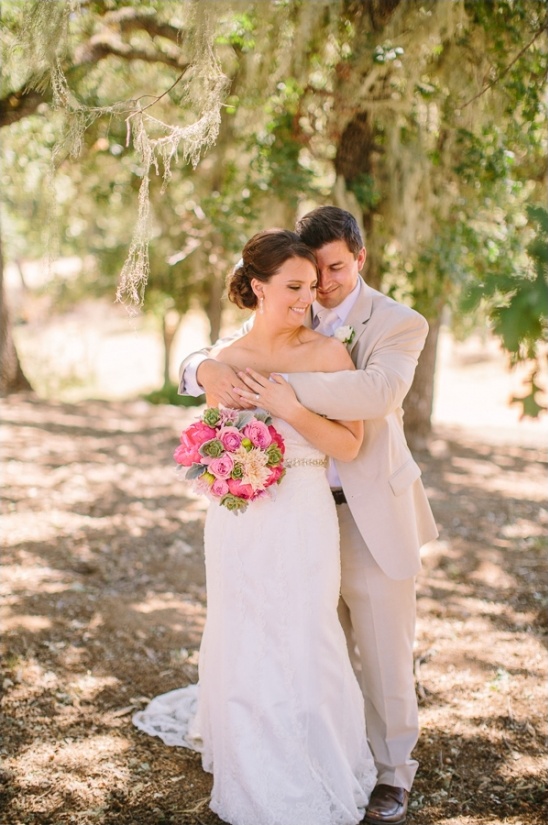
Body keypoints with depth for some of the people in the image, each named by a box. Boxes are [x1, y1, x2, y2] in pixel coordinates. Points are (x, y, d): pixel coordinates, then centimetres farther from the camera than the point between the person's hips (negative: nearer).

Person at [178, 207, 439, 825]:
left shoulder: (399, 324, -8)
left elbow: (379, 391, -29)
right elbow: (197, 362, 4)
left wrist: (283, 389, -36)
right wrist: (206, 369, -21)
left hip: (371, 514, -3)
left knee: (383, 652, 8)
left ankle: (392, 773, 27)